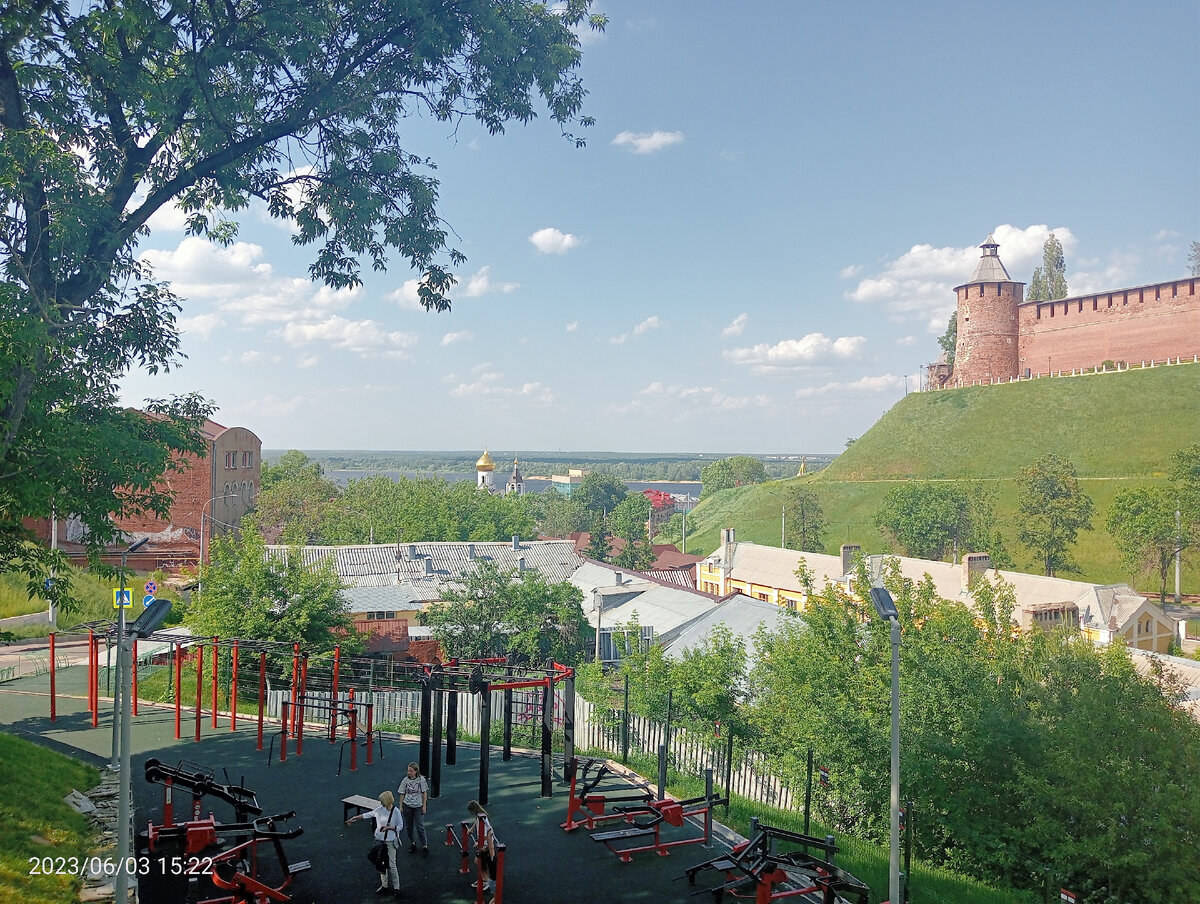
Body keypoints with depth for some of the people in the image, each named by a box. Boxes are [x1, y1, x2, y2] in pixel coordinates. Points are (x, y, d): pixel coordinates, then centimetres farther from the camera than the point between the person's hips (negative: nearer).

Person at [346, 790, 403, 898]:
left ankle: (396, 888, 11)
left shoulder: (396, 811, -16)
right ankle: (384, 885, 28)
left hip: (391, 841, -5)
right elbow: (367, 815, 8)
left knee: (392, 865, -2)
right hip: (380, 840, 5)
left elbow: (400, 826, -9)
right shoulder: (380, 809, -4)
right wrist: (353, 818, 11)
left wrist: (388, 827, -21)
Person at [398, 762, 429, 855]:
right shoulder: (405, 780, -4)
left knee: (420, 827, -4)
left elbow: (424, 793, -2)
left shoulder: (421, 779, -8)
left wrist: (424, 806, -2)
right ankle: (412, 843, 30)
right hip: (407, 806, 2)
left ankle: (424, 846, 5)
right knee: (408, 827, 11)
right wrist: (400, 806, 2)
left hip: (418, 806, -2)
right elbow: (402, 794, 3)